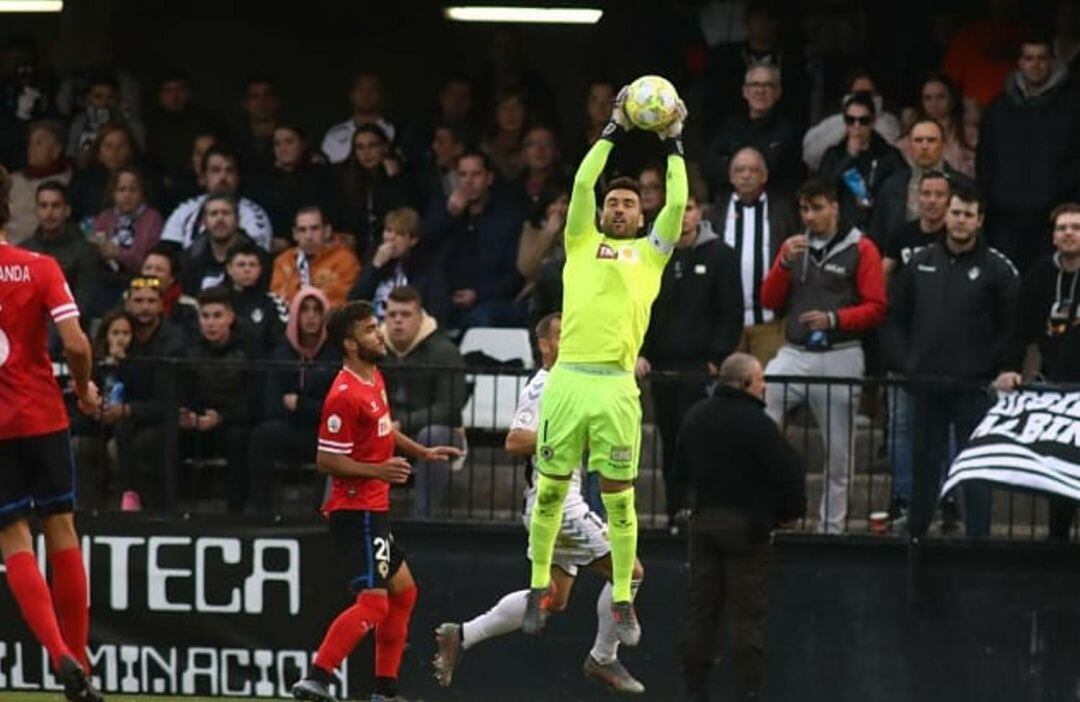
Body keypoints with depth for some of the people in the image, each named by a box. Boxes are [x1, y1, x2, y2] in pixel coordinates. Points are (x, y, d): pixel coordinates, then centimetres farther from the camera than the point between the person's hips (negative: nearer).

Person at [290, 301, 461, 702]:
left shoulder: (375, 379, 11)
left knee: (403, 591, 19)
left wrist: (422, 452, 24)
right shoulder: (345, 395, -19)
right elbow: (326, 459, -20)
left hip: (373, 508, 11)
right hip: (356, 511, -11)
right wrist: (378, 470, -27)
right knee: (373, 603, -18)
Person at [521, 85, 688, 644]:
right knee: (550, 491, 5)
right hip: (568, 381, 0)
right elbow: (582, 185, 7)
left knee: (619, 497, 1)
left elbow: (677, 204, 8)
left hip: (617, 387, 0)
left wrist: (673, 144, 13)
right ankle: (538, 588, 17)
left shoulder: (650, 254, 16)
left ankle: (623, 602, 8)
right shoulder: (581, 243, 16)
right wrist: (613, 131, 9)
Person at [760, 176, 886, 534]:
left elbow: (876, 308, -4)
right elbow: (770, 301, 10)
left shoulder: (861, 249, -1)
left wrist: (833, 318, -19)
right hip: (794, 354, 3)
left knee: (838, 452, 4)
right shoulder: (794, 246, 13)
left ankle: (832, 528, 13)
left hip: (839, 358, -3)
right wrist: (785, 263, -6)